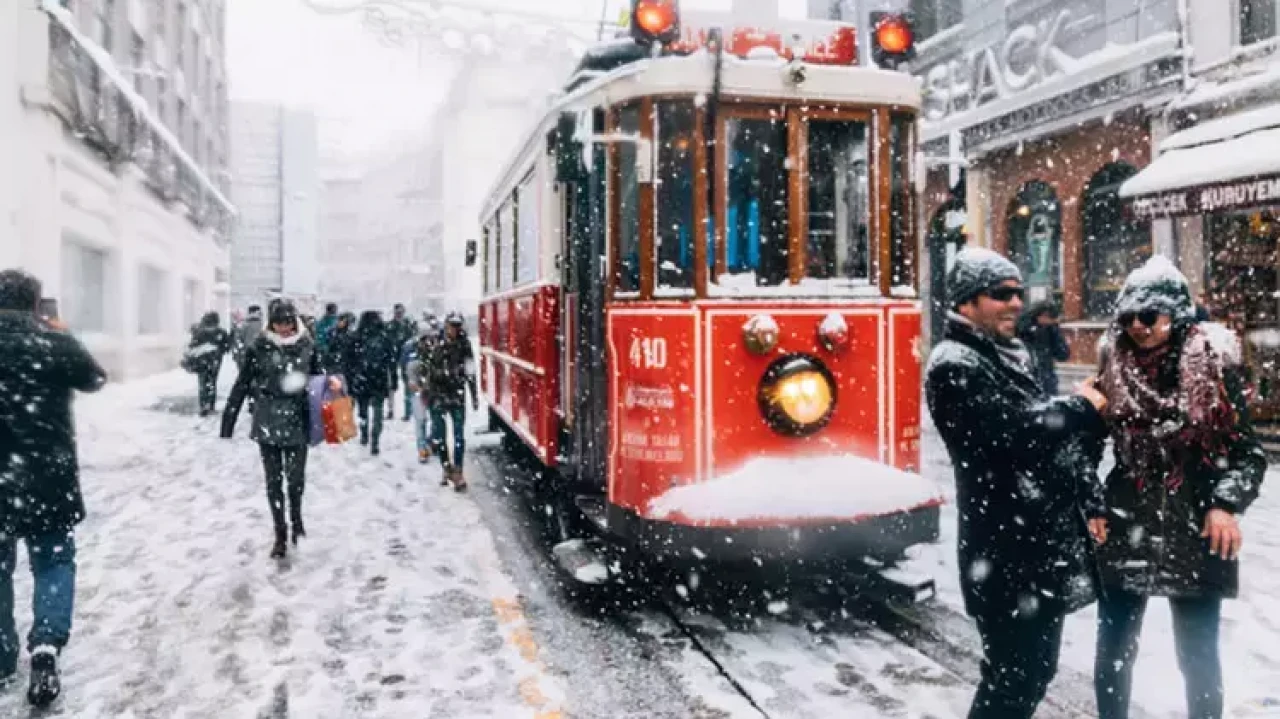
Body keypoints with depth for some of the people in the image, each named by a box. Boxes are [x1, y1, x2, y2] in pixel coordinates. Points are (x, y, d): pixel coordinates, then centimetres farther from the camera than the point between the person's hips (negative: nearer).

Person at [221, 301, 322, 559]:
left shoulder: (307, 346, -1)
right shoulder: (259, 347, -4)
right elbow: (242, 385, -1)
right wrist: (228, 419, -1)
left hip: (298, 423, 0)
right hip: (267, 423, 0)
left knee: (296, 478, 1)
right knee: (273, 480, 7)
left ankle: (296, 518, 32)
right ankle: (280, 534, 21)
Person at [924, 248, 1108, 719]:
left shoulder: (1010, 357, 15)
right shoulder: (956, 366, -15)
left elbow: (1052, 439, 19)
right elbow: (1018, 432, -26)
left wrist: (1088, 504, 12)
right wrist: (1081, 407, -9)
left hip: (1044, 543, 9)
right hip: (1007, 554, -9)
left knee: (1035, 671, 18)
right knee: (1013, 678, -2)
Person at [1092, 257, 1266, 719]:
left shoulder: (1215, 363, -8)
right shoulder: (1115, 365, 2)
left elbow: (1248, 450, -6)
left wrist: (1227, 503, -20)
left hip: (1196, 530, -3)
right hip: (1126, 526, 3)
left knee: (1198, 654, 9)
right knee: (1113, 648, 10)